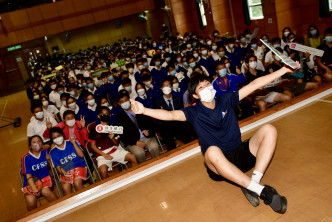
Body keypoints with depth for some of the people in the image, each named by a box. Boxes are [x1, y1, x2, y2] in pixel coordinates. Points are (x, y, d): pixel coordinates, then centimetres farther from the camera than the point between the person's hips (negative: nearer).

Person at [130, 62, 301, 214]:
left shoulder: (226, 100, 7)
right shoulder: (194, 112, 1)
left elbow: (254, 84, 5)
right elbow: (170, 115, -15)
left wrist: (285, 69, 6)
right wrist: (144, 110, -32)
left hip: (242, 154, 4)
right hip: (219, 166, -3)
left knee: (269, 130, -16)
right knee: (212, 151, -39)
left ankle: (253, 183, -28)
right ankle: (261, 190, -32)